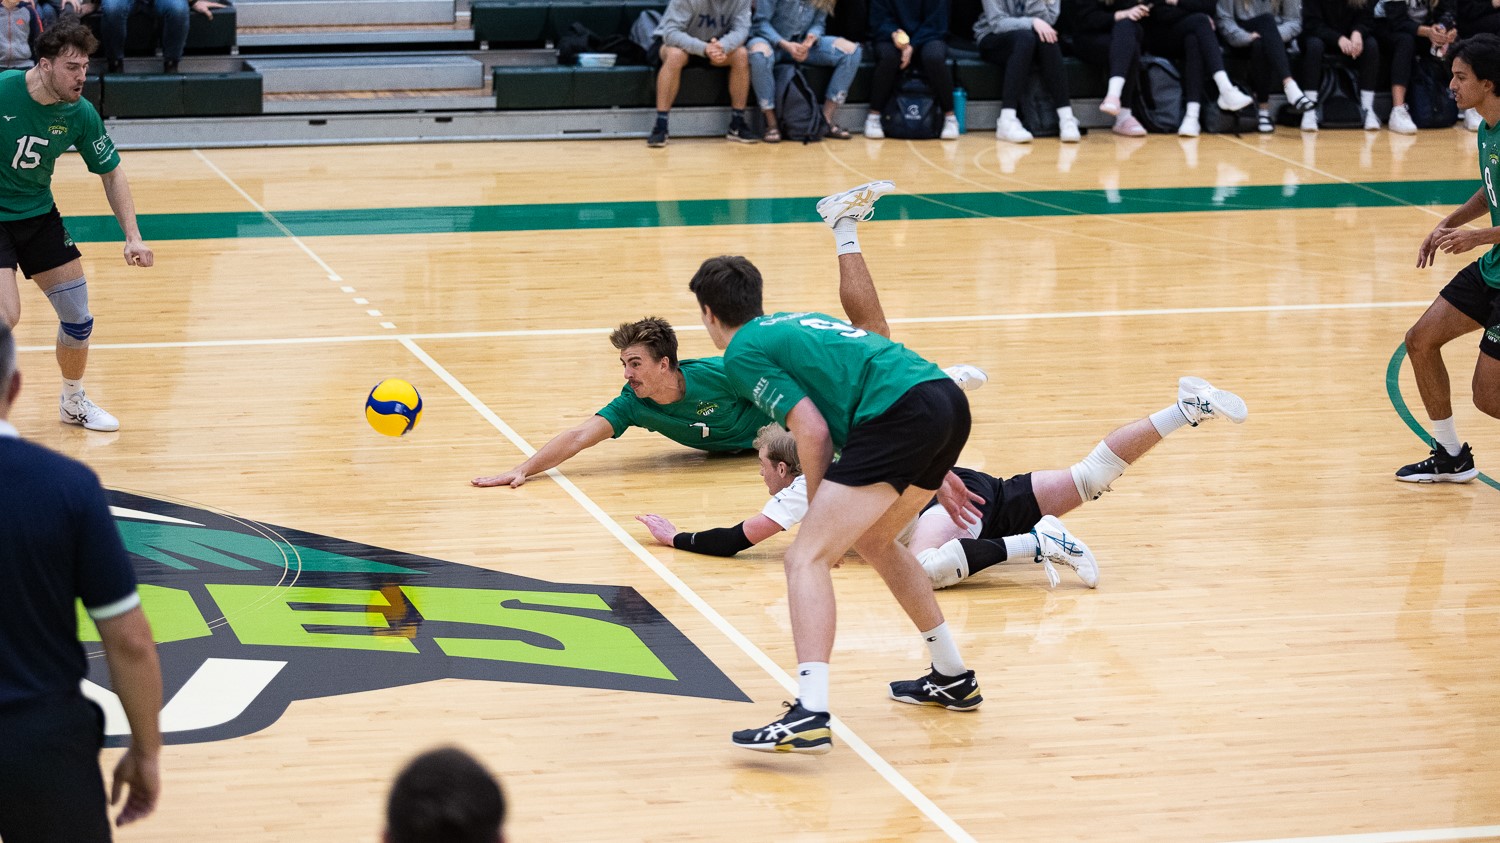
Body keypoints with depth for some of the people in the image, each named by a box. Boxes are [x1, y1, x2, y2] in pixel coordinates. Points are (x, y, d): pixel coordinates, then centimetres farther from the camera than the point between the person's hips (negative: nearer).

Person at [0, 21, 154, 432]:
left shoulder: (80, 113, -11)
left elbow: (111, 172, 2)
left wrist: (133, 237, -6)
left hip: (39, 215, 5)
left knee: (78, 317, 6)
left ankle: (73, 402, 32)